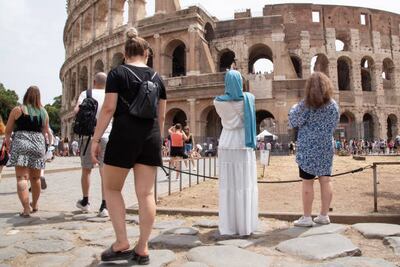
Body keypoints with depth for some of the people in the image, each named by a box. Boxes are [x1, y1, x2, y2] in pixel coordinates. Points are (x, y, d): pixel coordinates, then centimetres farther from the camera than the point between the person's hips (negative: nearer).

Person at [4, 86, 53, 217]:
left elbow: (8, 130, 6)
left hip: (21, 144, -4)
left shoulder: (17, 109, -1)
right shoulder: (43, 112, 8)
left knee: (22, 177, -4)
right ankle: (34, 205, 34)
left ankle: (26, 209, -14)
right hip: (38, 145, 4)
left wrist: (7, 141, 25)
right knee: (35, 177, 17)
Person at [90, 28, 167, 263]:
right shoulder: (157, 78, 11)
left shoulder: (117, 73, 0)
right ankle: (142, 249, 11)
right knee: (146, 193, 4)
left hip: (124, 135, -4)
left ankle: (122, 244, 8)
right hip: (150, 136, 4)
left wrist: (96, 139, -3)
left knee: (112, 188, 12)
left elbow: (108, 109, -8)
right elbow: (161, 116, 11)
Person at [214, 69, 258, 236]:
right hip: (244, 146, 0)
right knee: (245, 185, 5)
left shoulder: (218, 102, -5)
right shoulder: (249, 98, -4)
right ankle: (246, 223, 9)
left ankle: (229, 225, 8)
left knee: (228, 186, 5)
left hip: (226, 146, 0)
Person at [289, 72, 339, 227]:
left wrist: (294, 108, 12)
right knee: (325, 181, 9)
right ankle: (324, 215, 17)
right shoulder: (333, 105, 4)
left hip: (308, 148, -4)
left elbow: (293, 122, -5)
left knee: (307, 183, 0)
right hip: (326, 148, 5)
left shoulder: (306, 105, -11)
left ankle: (306, 218, 6)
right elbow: (333, 126, 13)